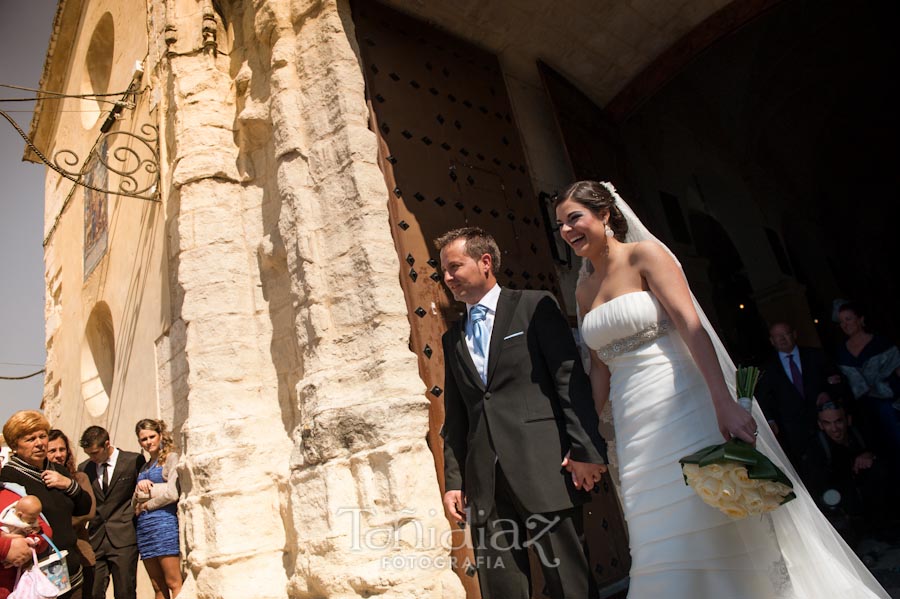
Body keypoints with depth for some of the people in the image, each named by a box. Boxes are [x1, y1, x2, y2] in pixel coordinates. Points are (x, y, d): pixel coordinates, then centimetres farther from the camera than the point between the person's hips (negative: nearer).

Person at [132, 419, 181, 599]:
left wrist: (145, 505, -1)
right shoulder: (145, 467, 19)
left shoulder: (171, 458, -2)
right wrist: (139, 487, -4)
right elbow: (134, 504, 15)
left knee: (173, 584, -8)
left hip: (164, 523, -7)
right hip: (144, 527, 7)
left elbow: (172, 494, -13)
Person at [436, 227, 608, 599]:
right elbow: (455, 417, 16)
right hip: (484, 482, 5)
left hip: (544, 468, -4)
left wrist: (586, 449, -11)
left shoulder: (534, 306, 4)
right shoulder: (452, 339, 18)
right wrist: (453, 480, 9)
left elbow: (571, 378, -3)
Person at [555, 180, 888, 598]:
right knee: (665, 543, 10)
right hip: (633, 426, 5)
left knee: (717, 525, 2)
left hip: (682, 407, -5)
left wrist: (725, 403, -24)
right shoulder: (584, 290, 12)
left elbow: (691, 325, -15)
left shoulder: (645, 254, -4)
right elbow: (599, 366, 12)